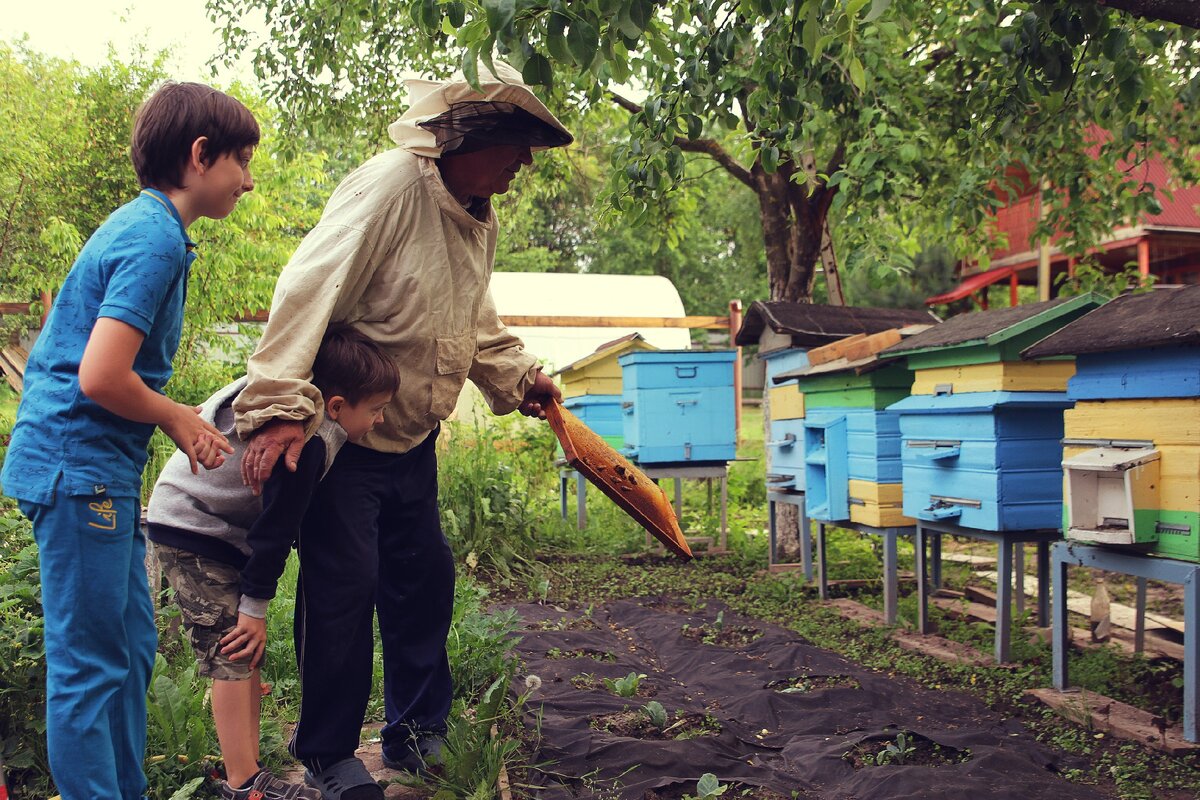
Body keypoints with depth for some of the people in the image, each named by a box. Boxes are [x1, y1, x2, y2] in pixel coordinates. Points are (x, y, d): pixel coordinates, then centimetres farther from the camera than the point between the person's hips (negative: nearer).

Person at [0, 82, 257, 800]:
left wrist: (180, 423, 10)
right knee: (90, 663, -1)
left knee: (131, 647, 16)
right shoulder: (155, 238, -17)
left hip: (101, 471, 10)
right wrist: (176, 417, -9)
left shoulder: (143, 224, 14)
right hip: (79, 467, -10)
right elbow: (101, 378, -25)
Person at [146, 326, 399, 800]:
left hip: (220, 528, 10)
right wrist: (255, 607, -16)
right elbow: (274, 530, -24)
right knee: (233, 657, -8)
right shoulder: (309, 443, -29)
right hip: (191, 530, -10)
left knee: (244, 660, 10)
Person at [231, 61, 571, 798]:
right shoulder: (390, 187, -22)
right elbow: (309, 291, -30)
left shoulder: (480, 220, 6)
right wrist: (280, 407, -36)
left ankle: (418, 731, 29)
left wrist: (518, 377, 5)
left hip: (411, 440, 9)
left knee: (425, 578, 13)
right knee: (342, 588, -2)